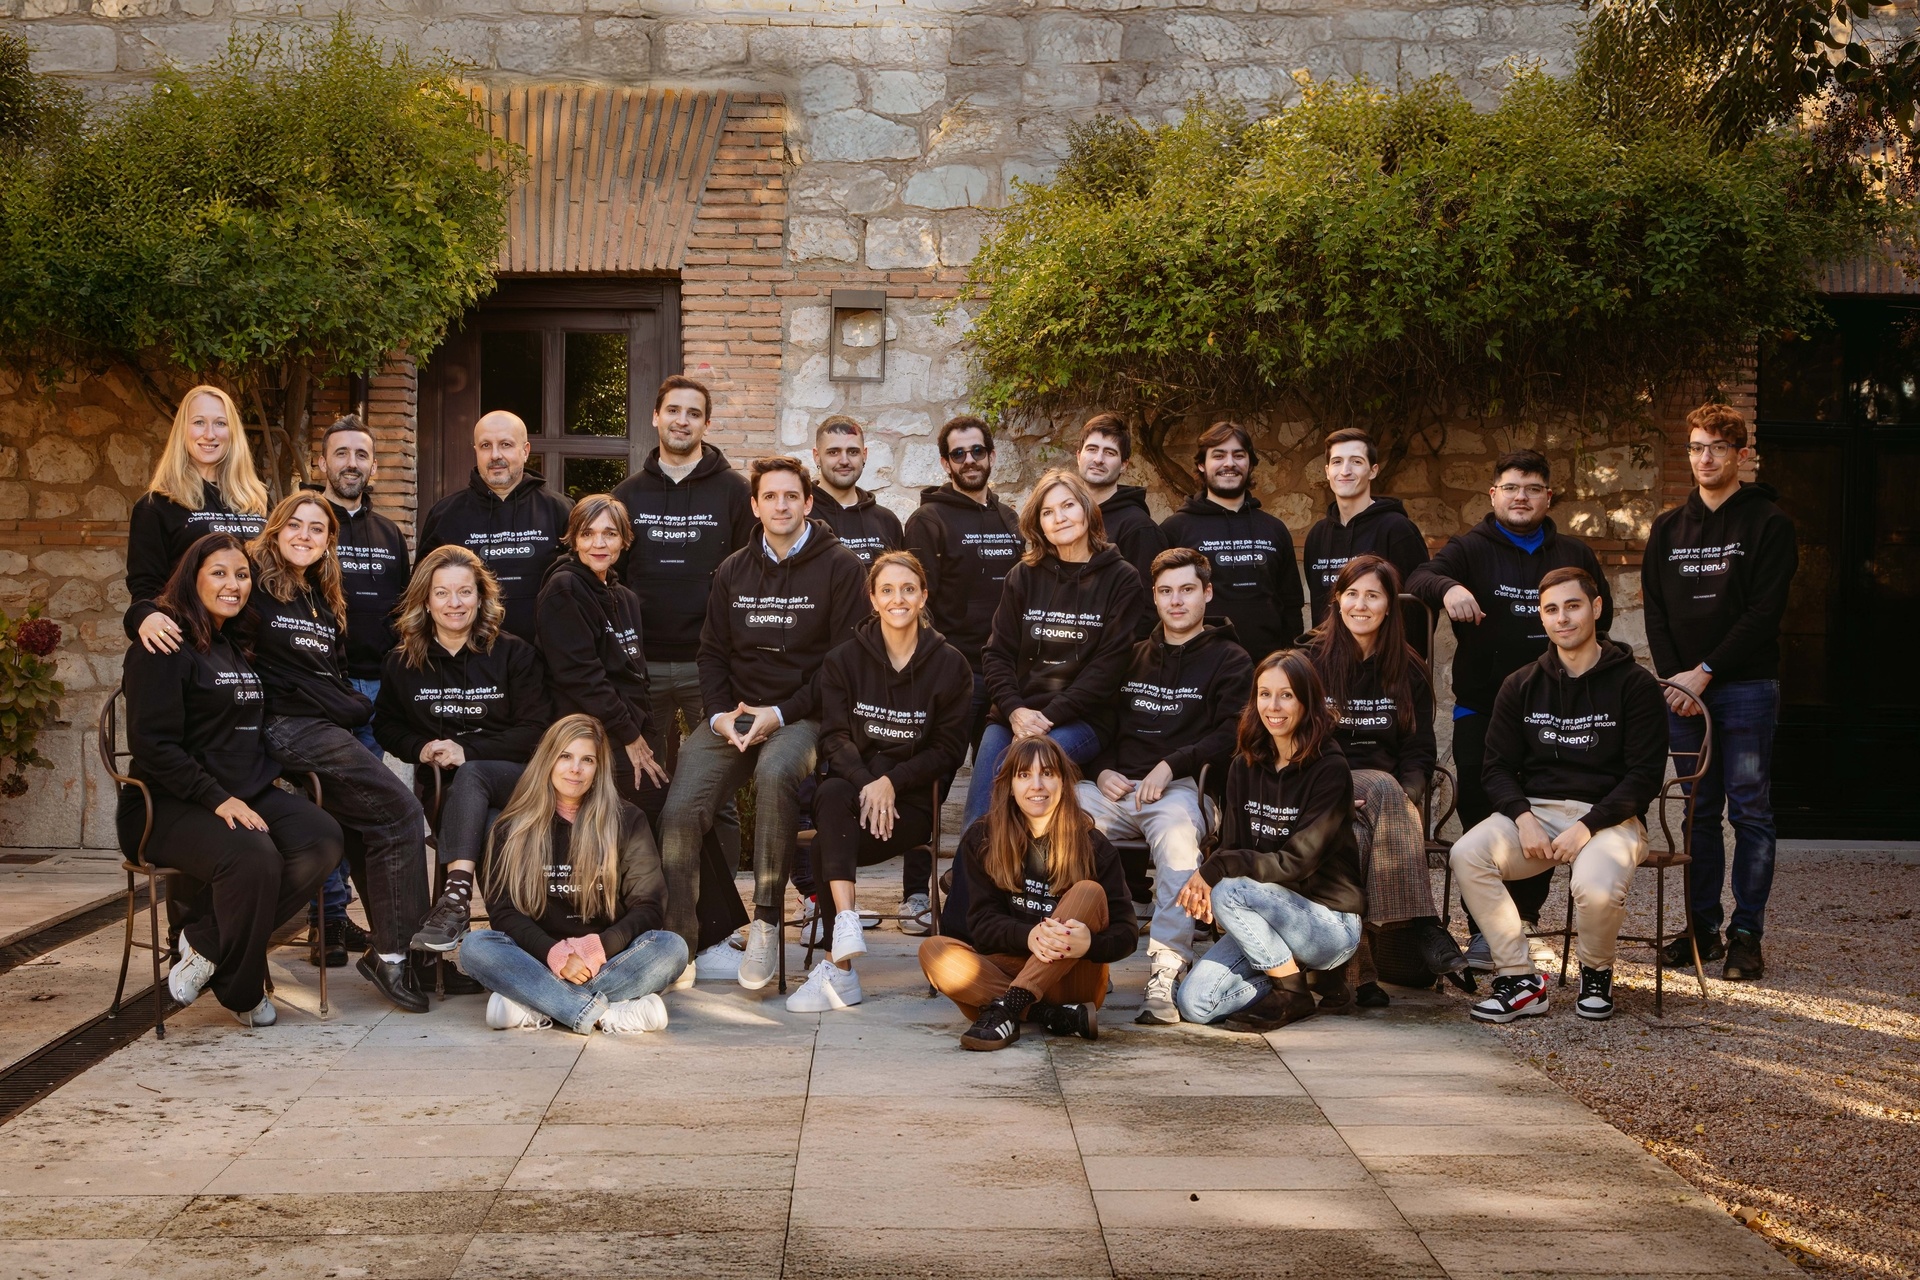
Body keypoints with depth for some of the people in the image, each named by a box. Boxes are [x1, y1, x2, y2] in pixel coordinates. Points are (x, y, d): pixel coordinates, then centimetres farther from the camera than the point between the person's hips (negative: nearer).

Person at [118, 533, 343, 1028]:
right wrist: (217, 800, -22)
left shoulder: (241, 646, 19)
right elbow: (153, 744, -14)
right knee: (252, 855, -36)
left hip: (249, 795, 7)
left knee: (323, 838, -22)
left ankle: (206, 938, -11)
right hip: (169, 804, -7)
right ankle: (241, 991, -13)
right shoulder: (166, 645, -6)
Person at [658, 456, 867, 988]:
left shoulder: (839, 567, 1)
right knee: (679, 809, -20)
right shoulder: (734, 571, 17)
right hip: (733, 714, 4)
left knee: (775, 772, -38)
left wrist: (782, 714, -13)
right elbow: (712, 652, 16)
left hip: (803, 716, -4)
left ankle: (766, 921, -27)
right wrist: (720, 714, -4)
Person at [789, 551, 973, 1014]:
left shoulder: (949, 665, 5)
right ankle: (847, 924, -43)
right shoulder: (844, 660, 9)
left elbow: (949, 749, 1)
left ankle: (836, 967, -26)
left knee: (827, 847, -29)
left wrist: (891, 781, -14)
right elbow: (834, 736, 0)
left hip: (914, 798, -2)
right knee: (832, 796, -35)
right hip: (852, 786, 2)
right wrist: (865, 784, -20)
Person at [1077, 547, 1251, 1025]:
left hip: (1181, 788, -4)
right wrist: (1103, 770, 4)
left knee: (1177, 835, -39)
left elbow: (1232, 735, 0)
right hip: (1116, 786, 4)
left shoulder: (1230, 661, 13)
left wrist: (1173, 765, -14)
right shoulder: (1133, 658, 28)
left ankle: (1165, 970, -44)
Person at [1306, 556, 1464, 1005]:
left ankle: (1357, 969, -40)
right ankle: (1422, 921, -40)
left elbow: (1419, 753, 9)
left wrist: (1405, 795, -14)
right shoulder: (1311, 660, 5)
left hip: (1386, 790, 2)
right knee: (1384, 791, -37)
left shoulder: (1408, 671, 12)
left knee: (1356, 839, -36)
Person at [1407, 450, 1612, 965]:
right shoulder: (1470, 548, 5)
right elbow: (1417, 580, -14)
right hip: (1481, 709, -2)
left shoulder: (1574, 555, 15)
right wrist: (1448, 587, -36)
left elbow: (1601, 617, 28)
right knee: (1482, 820, -4)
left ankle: (1520, 917, 15)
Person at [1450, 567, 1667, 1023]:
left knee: (1596, 888, -35)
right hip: (1534, 810, 3)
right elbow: (1498, 766, 9)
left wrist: (1587, 827, -16)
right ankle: (1519, 980, -17)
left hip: (1608, 816, -3)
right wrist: (1523, 819, -11)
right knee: (1467, 855, -26)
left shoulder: (1635, 685, 0)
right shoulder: (1522, 686, 11)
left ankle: (1596, 974, 1)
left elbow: (1645, 776, -5)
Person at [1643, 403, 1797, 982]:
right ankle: (1702, 926, 13)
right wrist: (1674, 676, -4)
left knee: (1750, 812, -2)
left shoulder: (1767, 523, -1)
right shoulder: (1668, 528, 13)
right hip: (1684, 689, 4)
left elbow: (1764, 611, -8)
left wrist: (1705, 671, -13)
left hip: (1746, 687, -4)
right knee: (1699, 812, 8)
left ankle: (1746, 933, 1)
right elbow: (1656, 609, 10)